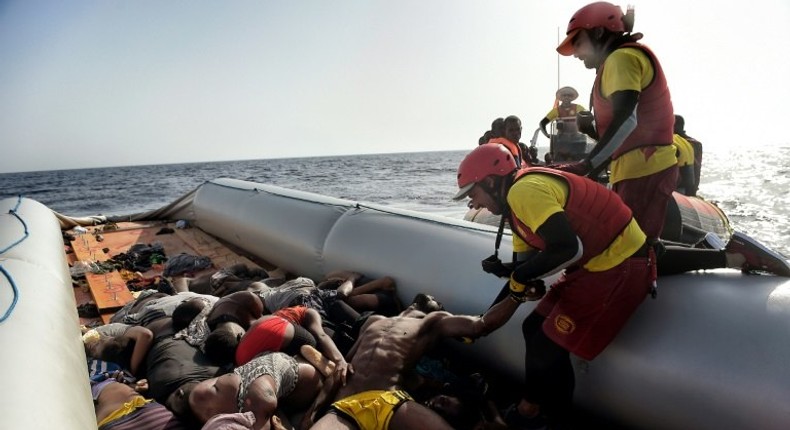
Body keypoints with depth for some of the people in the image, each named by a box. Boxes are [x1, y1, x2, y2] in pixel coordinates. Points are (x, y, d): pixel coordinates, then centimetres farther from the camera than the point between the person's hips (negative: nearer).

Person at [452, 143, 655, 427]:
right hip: (594, 263, 10)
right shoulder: (518, 202, 11)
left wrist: (519, 275, -15)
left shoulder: (523, 190, -21)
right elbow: (528, 263, 14)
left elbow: (568, 248, -27)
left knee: (548, 349, -5)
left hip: (621, 267, -10)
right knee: (534, 329, 15)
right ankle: (532, 407, 31)